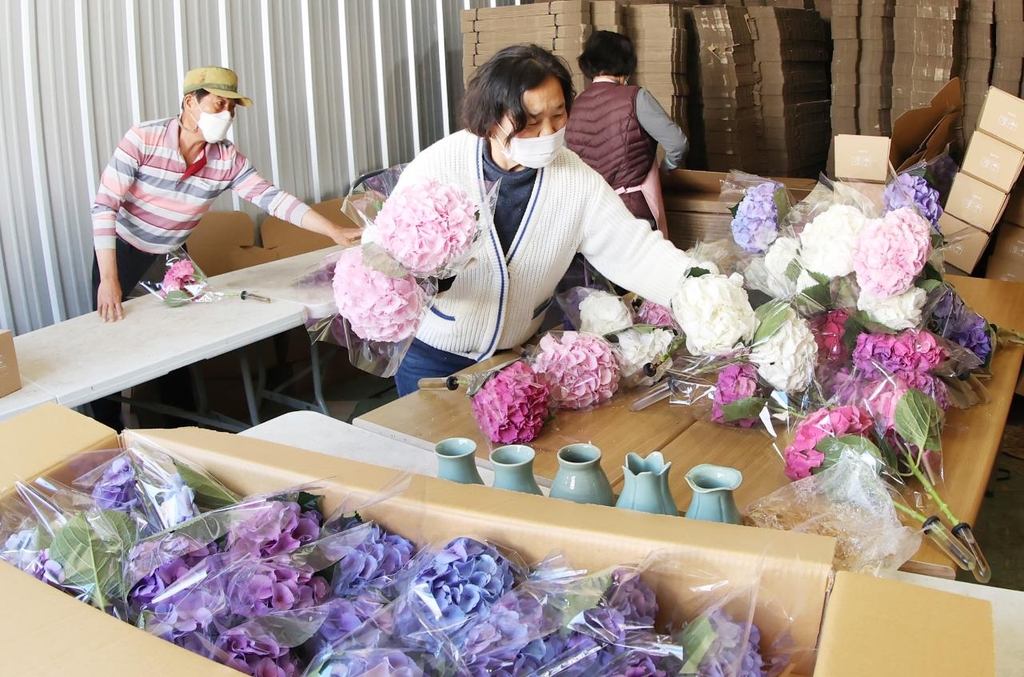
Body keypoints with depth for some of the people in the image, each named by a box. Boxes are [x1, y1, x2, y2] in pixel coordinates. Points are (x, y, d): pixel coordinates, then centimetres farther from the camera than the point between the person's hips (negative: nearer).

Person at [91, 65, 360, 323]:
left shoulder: (228, 159, -15)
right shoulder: (143, 139, -25)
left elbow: (272, 197, -19)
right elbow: (105, 205, -27)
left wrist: (334, 231, -31)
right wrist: (108, 280, -34)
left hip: (171, 255, 3)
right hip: (121, 249, -3)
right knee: (110, 324, 3)